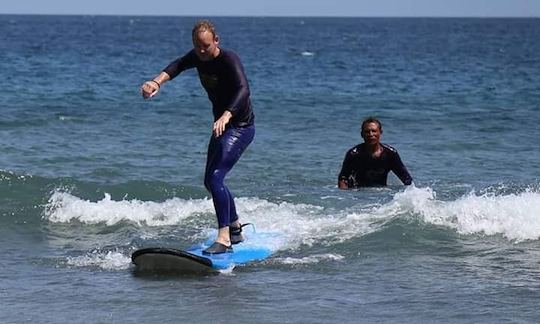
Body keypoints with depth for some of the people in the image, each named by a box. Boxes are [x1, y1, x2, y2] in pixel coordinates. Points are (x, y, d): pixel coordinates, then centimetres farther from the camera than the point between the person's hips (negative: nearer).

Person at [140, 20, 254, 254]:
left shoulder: (229, 60, -23)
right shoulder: (198, 57, 1)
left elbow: (243, 89, -39)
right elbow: (178, 65, -16)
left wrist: (226, 116, -55)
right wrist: (158, 81, -37)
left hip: (240, 127, -9)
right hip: (221, 126, 9)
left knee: (215, 177, -23)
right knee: (211, 181, 18)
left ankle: (224, 237, -25)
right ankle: (235, 228, 36)